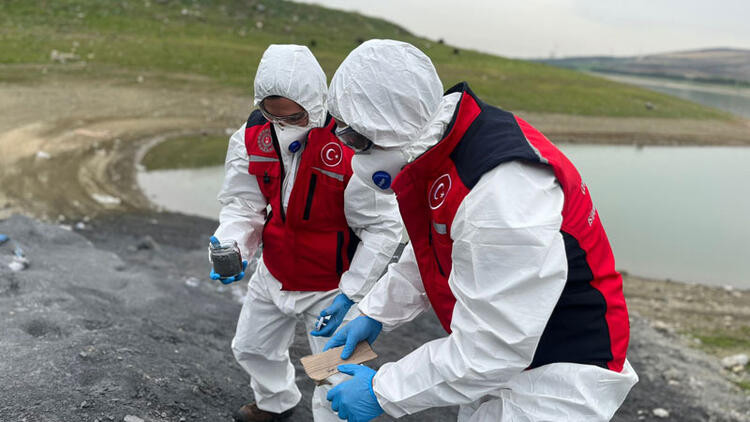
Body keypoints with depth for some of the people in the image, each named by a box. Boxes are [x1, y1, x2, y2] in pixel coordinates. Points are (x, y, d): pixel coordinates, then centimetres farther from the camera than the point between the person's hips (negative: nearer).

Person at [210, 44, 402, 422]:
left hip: (332, 285, -6)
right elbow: (242, 205, -5)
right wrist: (230, 247, -26)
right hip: (274, 275, 6)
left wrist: (350, 293, -24)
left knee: (335, 378, 0)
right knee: (251, 348, 26)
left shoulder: (352, 150, -30)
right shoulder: (253, 136, -14)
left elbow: (382, 227, -21)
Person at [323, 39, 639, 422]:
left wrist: (383, 391, -20)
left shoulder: (503, 192, -34)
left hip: (558, 378, -8)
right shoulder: (442, 147, -5)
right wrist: (375, 314, 12)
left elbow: (489, 347, -29)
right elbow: (427, 251, 12)